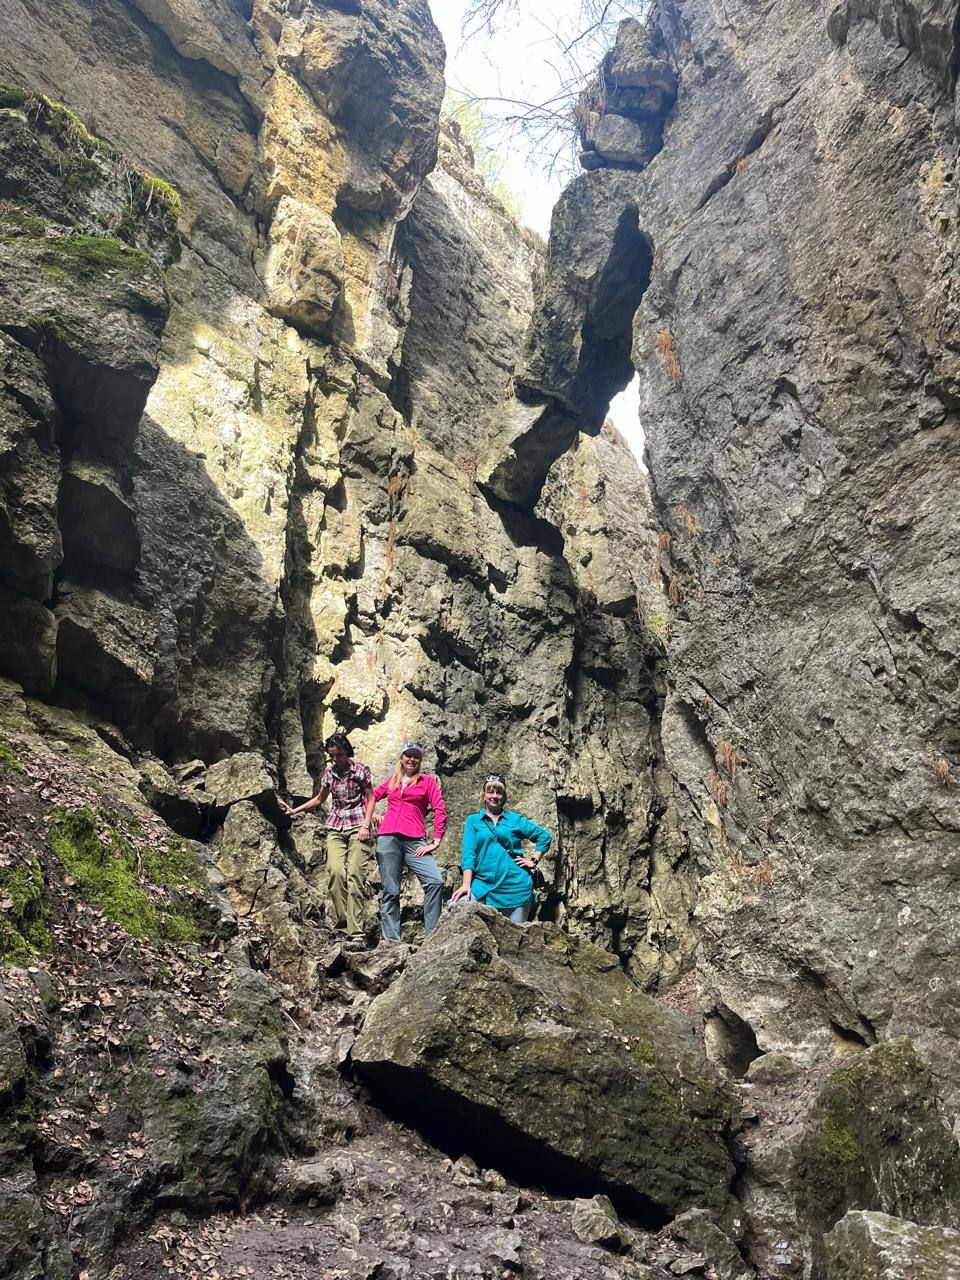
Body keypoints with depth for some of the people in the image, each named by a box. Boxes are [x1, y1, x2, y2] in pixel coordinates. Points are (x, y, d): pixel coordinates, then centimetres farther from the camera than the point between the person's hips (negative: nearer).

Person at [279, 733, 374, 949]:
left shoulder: (361, 770, -1)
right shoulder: (328, 772, 10)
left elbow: (370, 799, 2)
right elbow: (319, 799, 24)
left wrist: (365, 826, -8)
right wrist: (295, 810, 16)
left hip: (357, 826, -3)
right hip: (335, 828, 4)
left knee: (354, 876, -16)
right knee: (335, 871, -21)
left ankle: (356, 934, -18)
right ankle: (342, 923, -13)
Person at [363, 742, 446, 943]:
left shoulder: (428, 781, 9)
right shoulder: (392, 780, 18)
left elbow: (440, 811, 2)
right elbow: (373, 796, 29)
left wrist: (436, 841, -6)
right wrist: (366, 824, 18)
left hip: (414, 841, -2)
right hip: (388, 839, 2)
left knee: (435, 881, -19)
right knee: (390, 891, 2)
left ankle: (432, 935, -14)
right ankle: (390, 938, 4)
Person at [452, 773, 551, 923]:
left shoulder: (516, 819, 8)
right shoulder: (473, 821, 8)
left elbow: (544, 836, 14)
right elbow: (468, 853, -2)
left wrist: (534, 861, 4)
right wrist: (466, 885, -12)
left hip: (515, 887, 0)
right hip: (484, 885, 0)